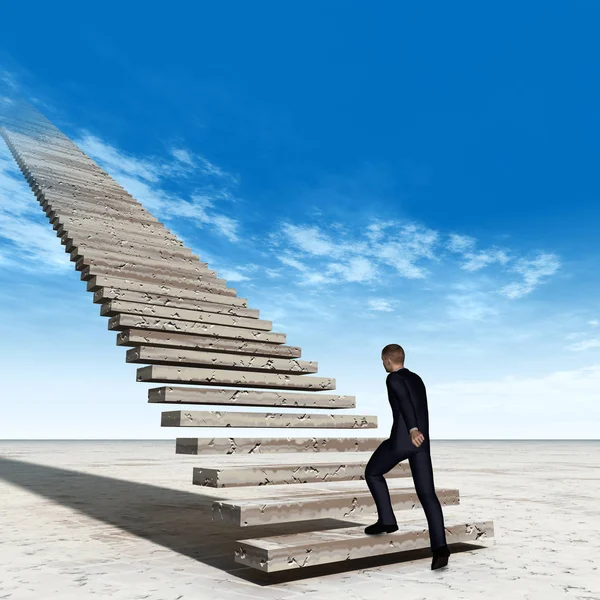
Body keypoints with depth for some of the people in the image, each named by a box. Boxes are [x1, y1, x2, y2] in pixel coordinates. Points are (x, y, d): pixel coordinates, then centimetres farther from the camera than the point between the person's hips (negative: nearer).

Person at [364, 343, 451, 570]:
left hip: (402, 438, -7)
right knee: (427, 494, 1)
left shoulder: (393, 378, -3)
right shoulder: (417, 379, 22)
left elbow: (405, 401, -21)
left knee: (372, 472, 17)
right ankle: (439, 546, -11)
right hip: (421, 441, 7)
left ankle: (386, 519, 13)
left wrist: (412, 430, -31)